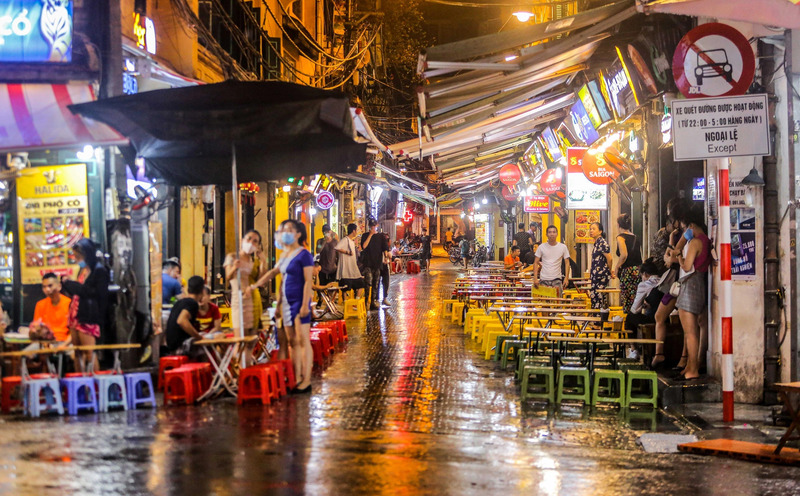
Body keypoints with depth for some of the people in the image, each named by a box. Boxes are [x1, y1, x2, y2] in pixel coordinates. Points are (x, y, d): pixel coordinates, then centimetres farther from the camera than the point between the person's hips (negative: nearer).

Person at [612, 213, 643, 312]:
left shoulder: (621, 237, -4)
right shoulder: (635, 237, 16)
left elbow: (624, 255, -18)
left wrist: (616, 269, -4)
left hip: (628, 271, -7)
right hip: (639, 270, 7)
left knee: (627, 302, -4)